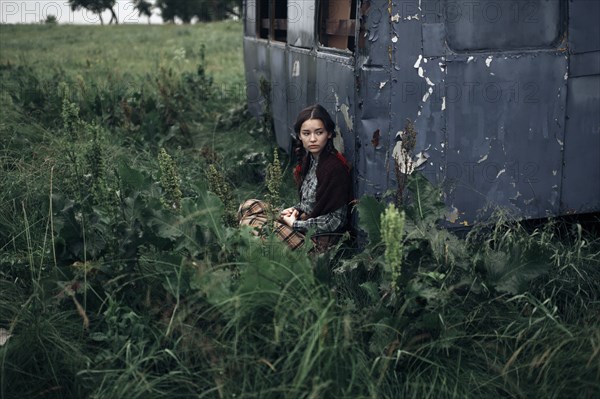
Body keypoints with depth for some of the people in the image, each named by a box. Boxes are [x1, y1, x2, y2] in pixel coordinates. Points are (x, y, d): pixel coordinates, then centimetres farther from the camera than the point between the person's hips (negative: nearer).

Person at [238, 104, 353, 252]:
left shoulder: (335, 167, -21)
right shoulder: (309, 158, 6)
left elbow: (335, 220, -20)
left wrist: (295, 224, -15)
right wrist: (295, 210, -1)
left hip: (319, 237, -9)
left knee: (249, 223, -17)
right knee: (248, 206, 6)